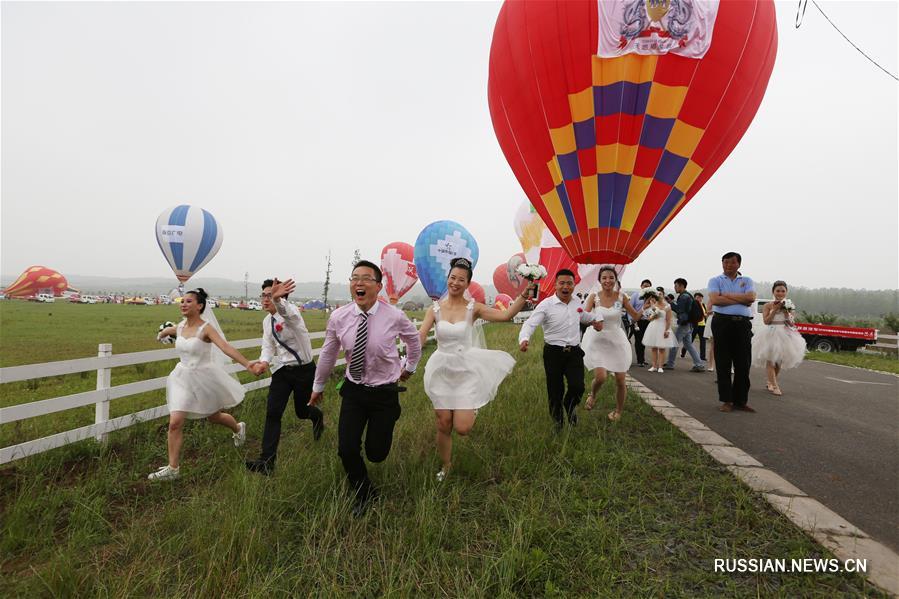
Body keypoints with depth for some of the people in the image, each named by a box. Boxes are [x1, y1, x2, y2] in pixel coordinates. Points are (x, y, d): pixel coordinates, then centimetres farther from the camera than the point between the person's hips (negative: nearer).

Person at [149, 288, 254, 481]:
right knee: (175, 423, -6)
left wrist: (249, 365, -43)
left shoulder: (206, 328, -19)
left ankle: (238, 428, 49)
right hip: (183, 378, 5)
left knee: (214, 417, 17)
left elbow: (227, 349, -32)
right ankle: (172, 468, 6)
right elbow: (166, 330, 26)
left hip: (203, 378, -4)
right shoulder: (180, 327, -1)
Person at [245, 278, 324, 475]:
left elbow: (285, 311, -44)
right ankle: (267, 461, -1)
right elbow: (268, 346, 5)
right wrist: (264, 362, -19)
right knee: (272, 412, -7)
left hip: (304, 370, -5)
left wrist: (277, 298, -68)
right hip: (282, 371, 5)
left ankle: (317, 416, 49)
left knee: (301, 411, 10)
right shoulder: (267, 321, 6)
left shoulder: (290, 311, -18)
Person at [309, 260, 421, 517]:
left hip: (385, 393, -1)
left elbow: (414, 339, 7)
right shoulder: (338, 317, -10)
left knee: (376, 454, 3)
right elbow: (328, 354, 6)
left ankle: (379, 432, 42)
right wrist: (318, 386, 18)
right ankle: (363, 494, 25)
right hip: (353, 390, 2)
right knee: (346, 450, -5)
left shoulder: (395, 316, -16)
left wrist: (410, 367, 20)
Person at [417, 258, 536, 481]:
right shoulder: (435, 309, -2)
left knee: (462, 428, -8)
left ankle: (471, 409, 30)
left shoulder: (473, 308, -7)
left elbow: (505, 315, -18)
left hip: (466, 372, -2)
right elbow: (419, 337, -9)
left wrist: (524, 295, -29)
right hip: (442, 371, 2)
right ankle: (445, 466, 37)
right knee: (444, 425, 9)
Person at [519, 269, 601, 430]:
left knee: (577, 386, -12)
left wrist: (595, 320, 16)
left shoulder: (577, 303, 8)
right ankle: (557, 421, 33)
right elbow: (530, 323, -20)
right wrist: (524, 339, -38)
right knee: (555, 391, 5)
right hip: (553, 352, -3)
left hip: (574, 352, 3)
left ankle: (570, 406, 25)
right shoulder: (546, 305, -10)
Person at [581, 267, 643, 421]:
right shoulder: (594, 297, -7)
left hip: (617, 340, 2)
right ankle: (592, 395, 19)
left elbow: (636, 317, 0)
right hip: (598, 341, -2)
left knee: (620, 380, 5)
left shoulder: (621, 297, -4)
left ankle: (618, 411, 32)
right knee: (600, 377, -17)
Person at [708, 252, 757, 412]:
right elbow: (715, 300, -11)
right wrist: (741, 300, -6)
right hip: (722, 322, -2)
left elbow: (751, 298, -6)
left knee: (743, 363, 3)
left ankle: (741, 400, 14)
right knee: (723, 364, 1)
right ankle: (726, 400, 9)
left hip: (743, 323, 2)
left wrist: (727, 295, -6)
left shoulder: (747, 281, 14)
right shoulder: (715, 280, 8)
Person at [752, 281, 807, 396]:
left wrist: (786, 313, -10)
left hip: (785, 334, 4)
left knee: (779, 361, 11)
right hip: (771, 334, -4)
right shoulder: (768, 305, -3)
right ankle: (774, 385, -3)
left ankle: (771, 382, 26)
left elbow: (792, 324, 4)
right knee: (770, 360, -7)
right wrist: (775, 310, -15)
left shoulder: (788, 306, 7)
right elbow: (766, 321, -11)